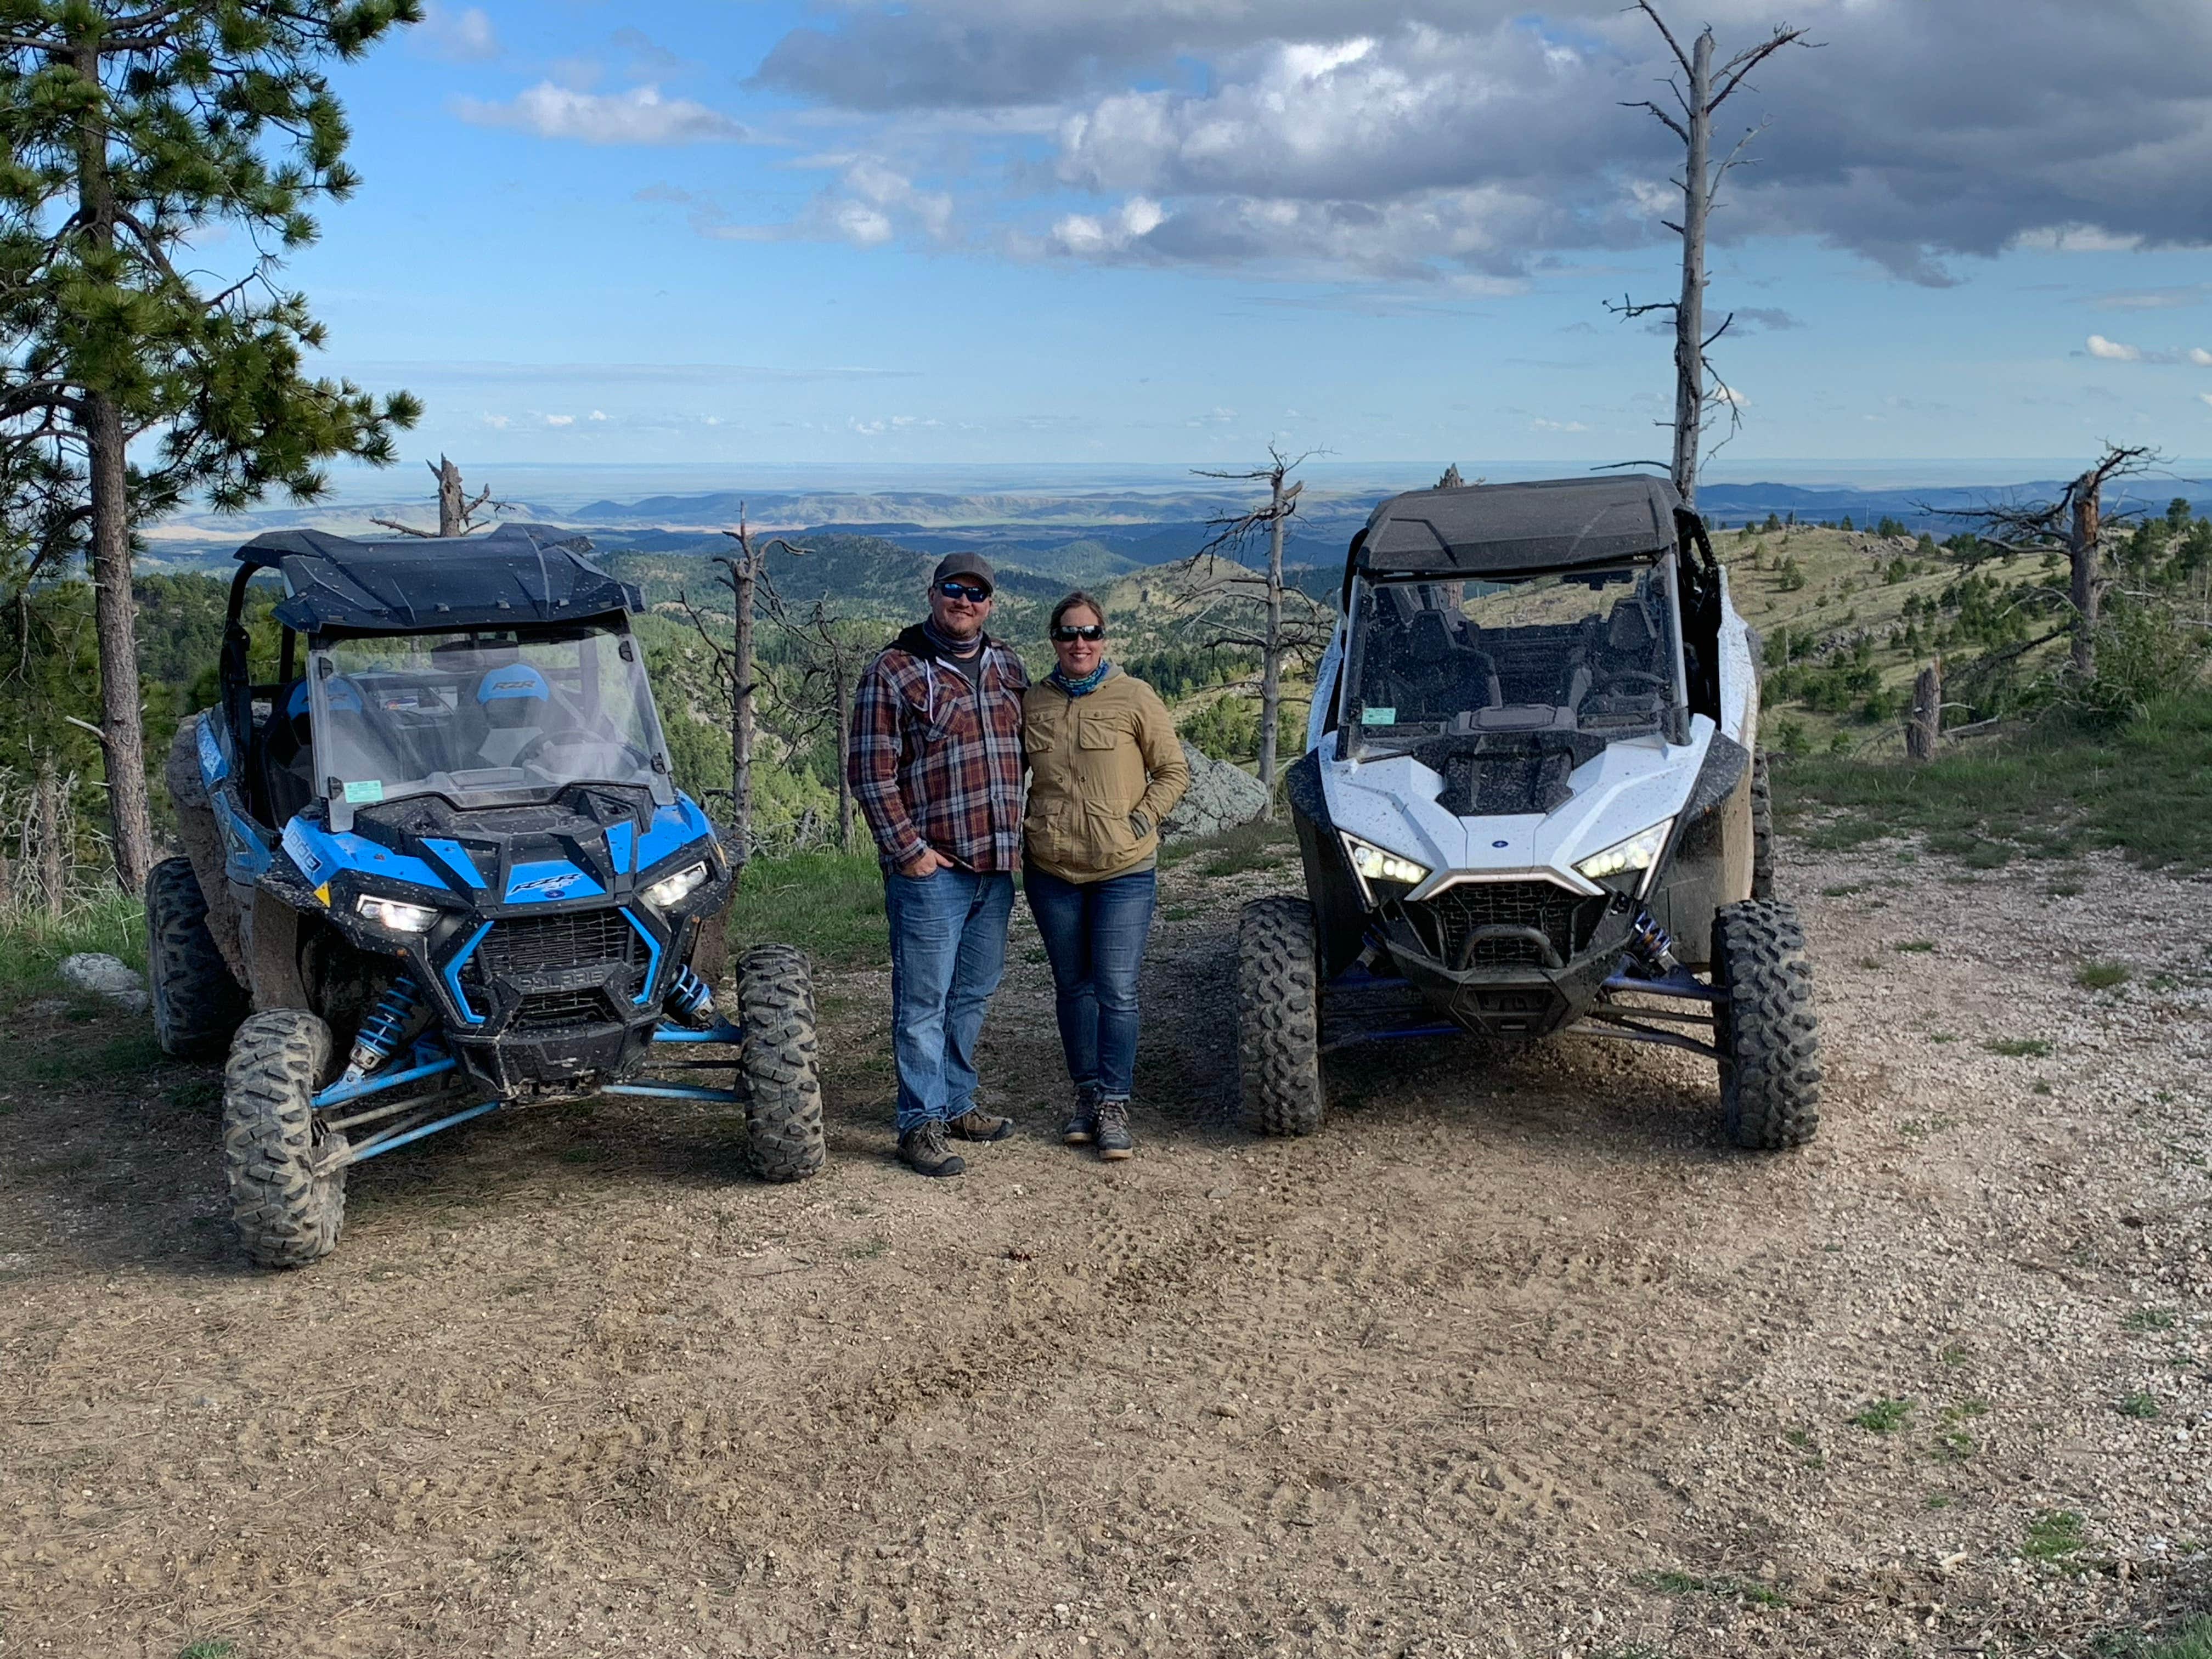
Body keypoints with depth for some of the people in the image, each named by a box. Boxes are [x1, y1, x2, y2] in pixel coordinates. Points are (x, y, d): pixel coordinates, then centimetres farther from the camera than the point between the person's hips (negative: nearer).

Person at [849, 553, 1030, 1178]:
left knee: (972, 996, 16)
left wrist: (1017, 837, 14)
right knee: (924, 1002, -2)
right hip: (931, 869, -6)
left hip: (995, 867, 6)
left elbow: (1023, 751, 21)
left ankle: (955, 1104, 29)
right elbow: (871, 773, -10)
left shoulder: (1007, 666, 12)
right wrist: (908, 849, -13)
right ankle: (920, 1125, 4)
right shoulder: (894, 670, -7)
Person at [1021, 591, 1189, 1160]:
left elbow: (1174, 771, 2)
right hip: (1051, 870, 3)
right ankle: (1087, 1095, 24)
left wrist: (1142, 819, -8)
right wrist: (1021, 831, 7)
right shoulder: (1033, 703, 5)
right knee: (1073, 986, 12)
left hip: (1124, 870, -3)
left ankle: (1114, 1106, 5)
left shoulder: (1134, 698, -4)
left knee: (1117, 990, -4)